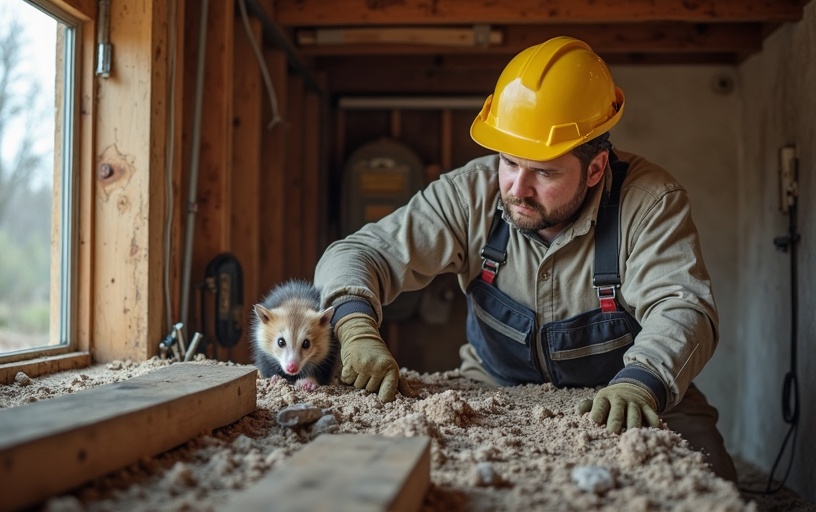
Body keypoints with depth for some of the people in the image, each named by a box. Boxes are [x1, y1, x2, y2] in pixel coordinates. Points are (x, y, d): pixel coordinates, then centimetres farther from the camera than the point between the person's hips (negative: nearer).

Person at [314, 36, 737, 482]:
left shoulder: (649, 201, -18)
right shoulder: (470, 194, -12)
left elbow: (682, 310, -25)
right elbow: (355, 254, -10)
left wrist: (638, 384, -47)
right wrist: (358, 331, -32)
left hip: (620, 408, -1)